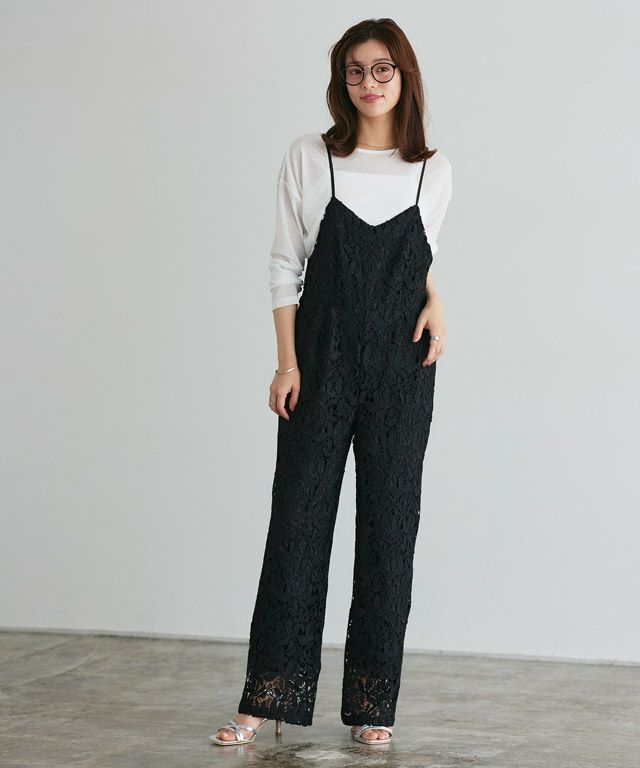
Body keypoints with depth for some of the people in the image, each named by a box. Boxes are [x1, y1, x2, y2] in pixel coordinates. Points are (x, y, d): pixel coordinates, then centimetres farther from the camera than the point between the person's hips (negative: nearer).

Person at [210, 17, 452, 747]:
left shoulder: (433, 171, 5)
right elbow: (285, 265, 1)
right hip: (322, 358, -1)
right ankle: (267, 696, 7)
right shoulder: (308, 158, 0)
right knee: (298, 516, -1)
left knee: (389, 523, 3)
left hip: (402, 365, 1)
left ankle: (373, 704, 12)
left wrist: (435, 300, -1)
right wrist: (286, 362, -6)